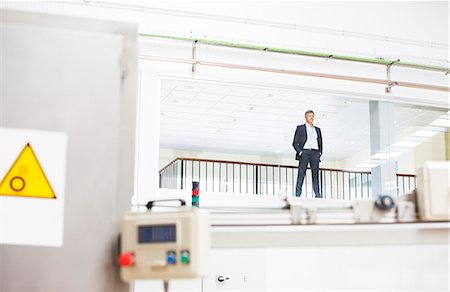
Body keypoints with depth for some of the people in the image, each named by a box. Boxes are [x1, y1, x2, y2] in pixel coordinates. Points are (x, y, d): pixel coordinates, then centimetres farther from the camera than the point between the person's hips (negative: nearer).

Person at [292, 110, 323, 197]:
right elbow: (295, 143, 5)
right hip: (304, 152, -3)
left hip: (315, 153, 3)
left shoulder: (317, 129, 22)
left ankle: (318, 195, -5)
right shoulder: (300, 128, 11)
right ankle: (297, 195, -12)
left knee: (315, 175, -2)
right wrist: (300, 152, -9)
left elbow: (320, 143, 22)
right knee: (301, 174, -9)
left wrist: (320, 153, 5)